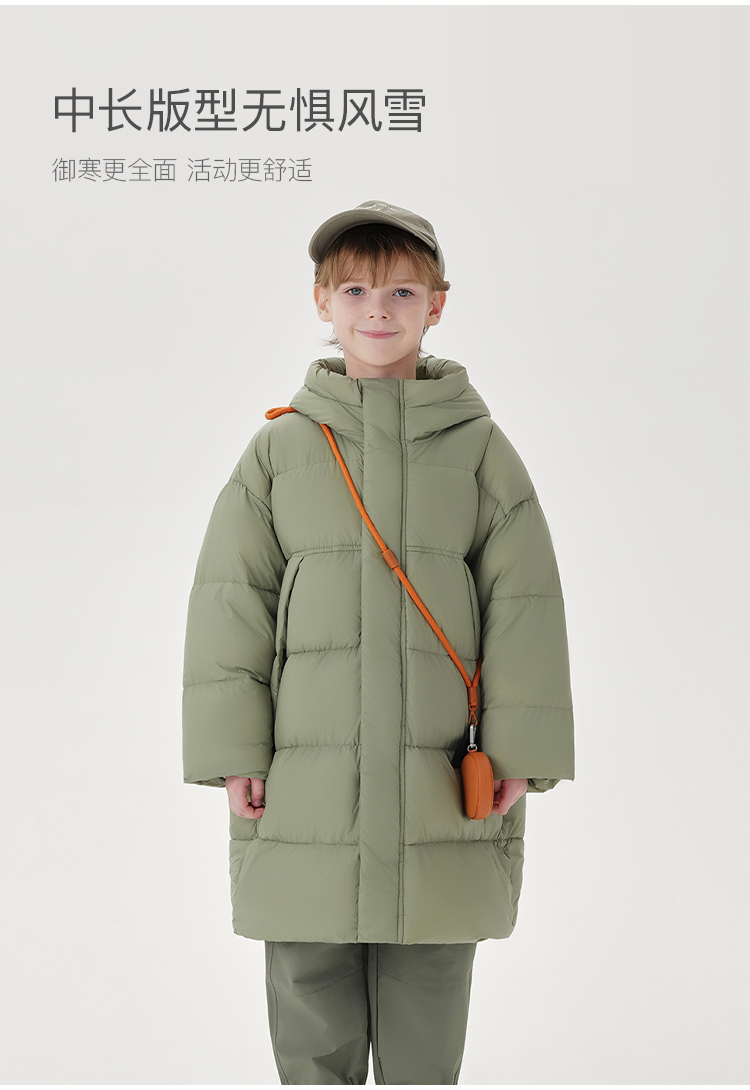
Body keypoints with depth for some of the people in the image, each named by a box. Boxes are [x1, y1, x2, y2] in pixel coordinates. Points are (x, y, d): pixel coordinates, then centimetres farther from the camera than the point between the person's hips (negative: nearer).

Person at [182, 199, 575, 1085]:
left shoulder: (478, 448, 3)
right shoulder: (280, 446, 3)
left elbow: (524, 603, 2)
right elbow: (230, 602, 3)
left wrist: (520, 753, -2)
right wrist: (233, 751, -2)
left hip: (441, 786, 0)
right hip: (303, 793, 0)